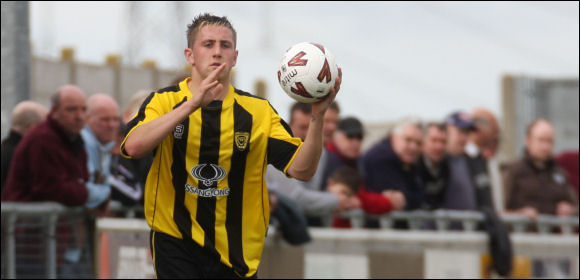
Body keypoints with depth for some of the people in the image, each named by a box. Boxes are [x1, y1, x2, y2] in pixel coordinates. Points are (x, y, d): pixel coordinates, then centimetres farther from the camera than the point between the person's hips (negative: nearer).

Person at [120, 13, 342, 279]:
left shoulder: (258, 111, 3)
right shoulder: (165, 101, -1)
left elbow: (301, 170, -6)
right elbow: (133, 146, -21)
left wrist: (317, 116, -21)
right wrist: (192, 104, -28)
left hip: (237, 254, 2)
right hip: (176, 244, -2)